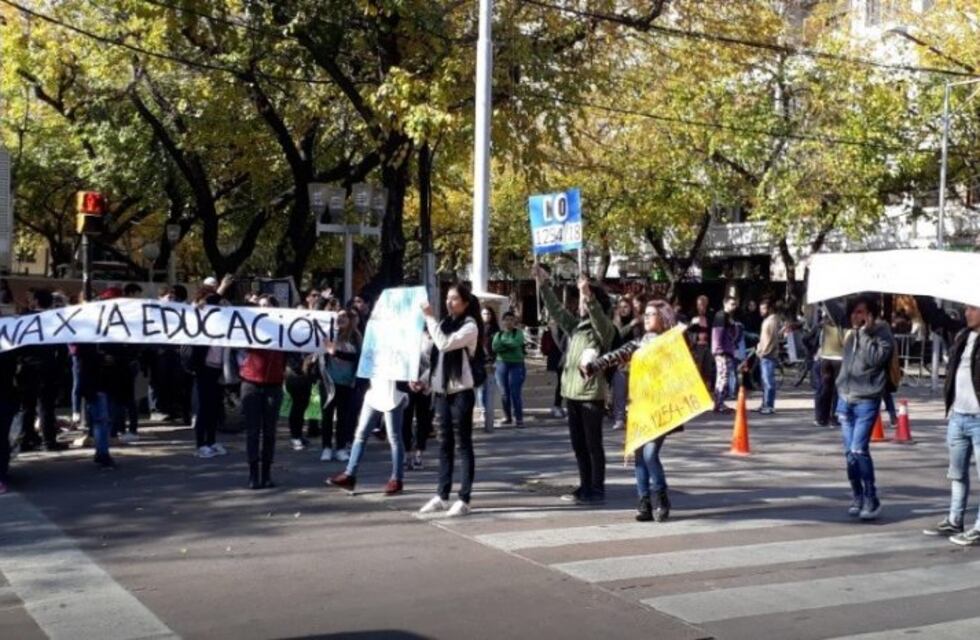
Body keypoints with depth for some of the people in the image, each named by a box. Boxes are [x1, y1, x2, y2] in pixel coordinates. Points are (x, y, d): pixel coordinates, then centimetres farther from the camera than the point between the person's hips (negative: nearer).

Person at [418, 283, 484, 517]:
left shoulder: (470, 326, -9)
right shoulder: (445, 323, 13)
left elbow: (445, 344, -22)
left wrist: (430, 318, -17)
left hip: (461, 391, -7)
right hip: (442, 389, 7)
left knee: (463, 444, -3)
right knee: (445, 444, 11)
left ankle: (464, 500, -2)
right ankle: (441, 496, 17)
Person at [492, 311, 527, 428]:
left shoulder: (518, 333, 3)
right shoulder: (498, 334, 10)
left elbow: (516, 343, -17)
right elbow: (495, 347, -7)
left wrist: (503, 343, -5)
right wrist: (509, 346, -14)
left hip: (516, 365, -3)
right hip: (501, 365, 3)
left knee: (515, 393, -11)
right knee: (504, 393, 5)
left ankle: (518, 419, -9)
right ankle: (507, 417, 16)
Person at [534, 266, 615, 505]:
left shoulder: (605, 330, -7)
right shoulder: (575, 326, 13)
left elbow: (599, 318, -28)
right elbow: (556, 310, 17)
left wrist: (589, 296, -43)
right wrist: (543, 285, 11)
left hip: (591, 395, -7)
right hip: (572, 394, 7)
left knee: (593, 445, -2)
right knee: (578, 444, 11)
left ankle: (597, 490, 4)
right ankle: (585, 487, 19)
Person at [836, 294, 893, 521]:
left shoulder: (882, 334, -5)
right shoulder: (852, 335, 13)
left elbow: (875, 358, -21)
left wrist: (865, 333, -18)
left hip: (866, 401, -6)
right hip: (845, 399, 6)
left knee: (859, 450, -15)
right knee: (849, 452, 5)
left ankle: (871, 499, -5)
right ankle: (858, 496, 15)